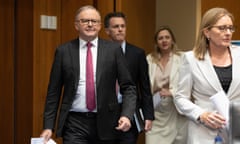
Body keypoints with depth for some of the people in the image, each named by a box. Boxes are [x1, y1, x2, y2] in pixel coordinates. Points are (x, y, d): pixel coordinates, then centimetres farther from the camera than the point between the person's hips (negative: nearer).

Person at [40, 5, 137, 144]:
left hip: (105, 123, 1)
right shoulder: (63, 51, 2)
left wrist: (127, 115, -14)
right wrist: (48, 126, -1)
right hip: (74, 124, -1)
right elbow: (54, 91, 3)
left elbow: (128, 86, 1)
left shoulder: (113, 49, 1)